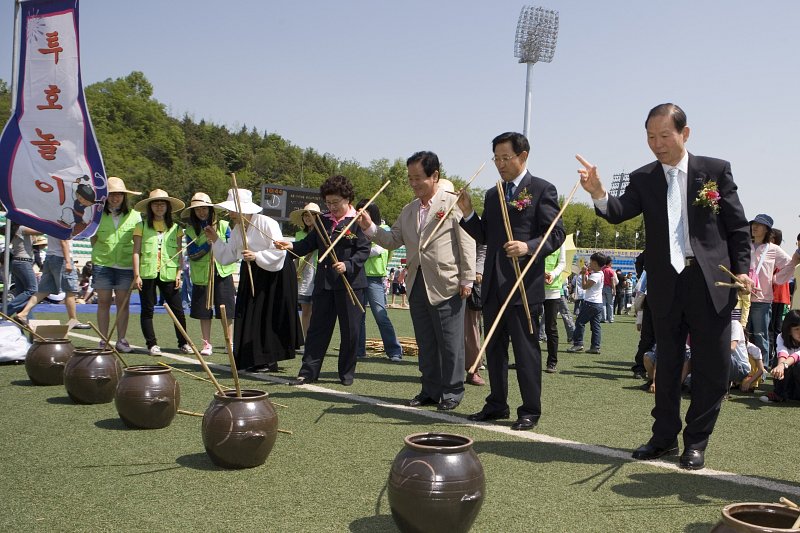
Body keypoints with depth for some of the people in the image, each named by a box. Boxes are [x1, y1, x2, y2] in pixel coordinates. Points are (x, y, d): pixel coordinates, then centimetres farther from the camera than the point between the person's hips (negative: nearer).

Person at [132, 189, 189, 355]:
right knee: (147, 310, 4)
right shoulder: (142, 226, 4)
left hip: (168, 273, 1)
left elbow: (179, 253, 10)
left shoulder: (175, 228, 9)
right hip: (147, 273, -1)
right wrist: (136, 275, -6)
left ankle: (183, 343, 12)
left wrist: (179, 274, 1)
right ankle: (152, 344, 13)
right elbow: (136, 252, 0)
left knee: (178, 310, 2)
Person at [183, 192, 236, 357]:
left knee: (226, 309, -1)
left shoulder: (223, 226, 3)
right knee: (204, 311, 4)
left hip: (222, 273, -1)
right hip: (201, 274, 1)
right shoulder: (190, 230, 4)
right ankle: (207, 344, 14)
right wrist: (208, 243, -16)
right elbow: (192, 254, -6)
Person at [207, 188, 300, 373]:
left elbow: (279, 251, -21)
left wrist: (257, 256, -28)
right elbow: (229, 256, 10)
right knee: (250, 317, 7)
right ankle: (255, 359, 15)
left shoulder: (266, 223, -17)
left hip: (274, 274, -8)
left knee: (269, 316, -4)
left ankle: (270, 361, 5)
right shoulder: (236, 229, 8)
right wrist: (216, 240, 3)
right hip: (250, 275, 8)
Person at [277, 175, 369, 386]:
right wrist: (291, 246, -5)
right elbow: (309, 244, 12)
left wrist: (347, 265, -23)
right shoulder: (322, 221, 12)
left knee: (350, 330, 4)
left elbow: (364, 250, -9)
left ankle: (347, 373, 17)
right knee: (317, 327, 7)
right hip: (324, 283, 5)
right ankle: (308, 372, 11)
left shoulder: (357, 222, -5)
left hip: (350, 283, -5)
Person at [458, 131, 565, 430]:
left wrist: (529, 247, -25)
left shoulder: (542, 190, -3)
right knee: (494, 347, 13)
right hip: (493, 283, 7)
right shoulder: (492, 194, 17)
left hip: (523, 283, -7)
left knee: (525, 347, -1)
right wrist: (468, 214, 2)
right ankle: (497, 405, 24)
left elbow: (556, 234, -9)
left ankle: (530, 410, 10)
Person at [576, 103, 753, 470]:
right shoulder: (643, 179, 5)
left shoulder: (716, 170, 1)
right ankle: (665, 436, 25)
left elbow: (738, 227, 3)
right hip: (666, 285, 2)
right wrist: (598, 193, -31)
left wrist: (741, 271, -6)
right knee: (666, 364, 12)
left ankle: (696, 441, 17)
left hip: (711, 283, -2)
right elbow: (619, 212, -12)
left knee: (712, 367, 3)